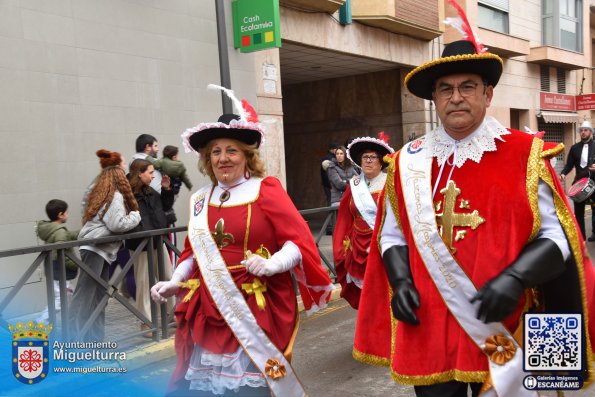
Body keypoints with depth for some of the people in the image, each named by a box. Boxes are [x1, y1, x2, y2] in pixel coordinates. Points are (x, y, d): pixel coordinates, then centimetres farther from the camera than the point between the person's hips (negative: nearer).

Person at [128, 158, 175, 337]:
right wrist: (140, 233, -30)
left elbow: (165, 207, 20)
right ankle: (146, 323, 13)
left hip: (158, 242, 8)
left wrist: (167, 189, 7)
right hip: (141, 245, -8)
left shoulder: (151, 192, 7)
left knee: (169, 279, 17)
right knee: (144, 284, 3)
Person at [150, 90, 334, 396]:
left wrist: (272, 264, -23)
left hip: (258, 308, -4)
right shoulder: (200, 200, 10)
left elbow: (300, 240, -8)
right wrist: (174, 283, 7)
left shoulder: (266, 191, -5)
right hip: (210, 308, 5)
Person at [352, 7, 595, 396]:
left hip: (503, 326, -2)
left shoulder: (525, 155, -3)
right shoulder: (408, 162, 5)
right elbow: (392, 235, 12)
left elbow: (557, 234, -4)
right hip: (428, 325, 2)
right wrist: (400, 283, -5)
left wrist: (514, 279, -19)